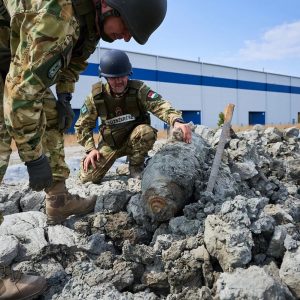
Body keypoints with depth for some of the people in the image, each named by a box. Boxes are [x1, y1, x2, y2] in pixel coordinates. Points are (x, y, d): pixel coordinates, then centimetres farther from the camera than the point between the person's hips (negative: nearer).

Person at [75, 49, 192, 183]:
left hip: (135, 139, -1)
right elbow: (83, 126, -2)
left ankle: (135, 167, -8)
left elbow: (160, 105, -34)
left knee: (147, 131, -36)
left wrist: (176, 121, -55)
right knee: (87, 177, -11)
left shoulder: (139, 89, -18)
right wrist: (91, 148, -15)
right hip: (110, 143, 1)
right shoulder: (96, 96, -13)